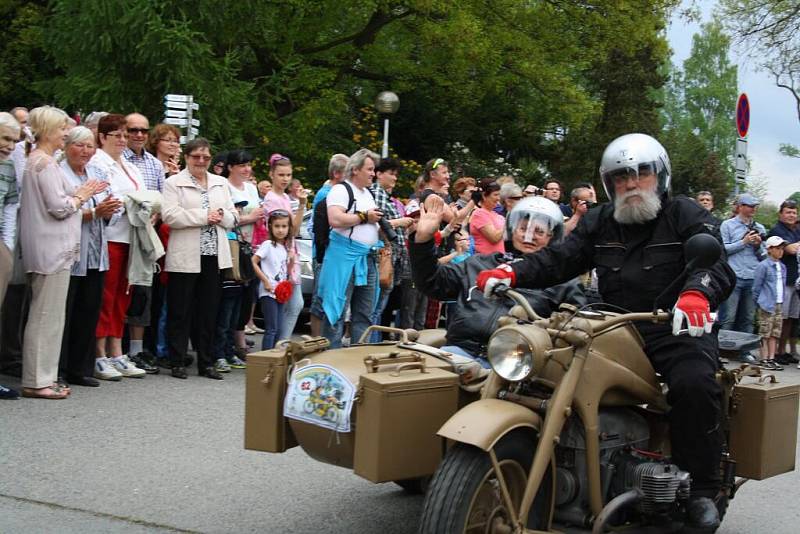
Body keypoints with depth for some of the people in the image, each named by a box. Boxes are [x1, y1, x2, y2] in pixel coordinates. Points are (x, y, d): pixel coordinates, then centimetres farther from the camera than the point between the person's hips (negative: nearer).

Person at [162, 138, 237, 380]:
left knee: (209, 311, 8)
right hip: (185, 257, -4)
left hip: (213, 255, 5)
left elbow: (232, 217, 14)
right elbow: (170, 216, -13)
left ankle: (206, 362, 15)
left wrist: (220, 216, -9)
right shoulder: (173, 183, 0)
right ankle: (178, 362, 9)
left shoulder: (221, 183, 16)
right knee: (180, 312, 1)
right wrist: (204, 216, -13)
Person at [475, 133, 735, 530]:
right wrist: (512, 272, -15)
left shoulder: (686, 216, 3)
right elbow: (558, 259, 5)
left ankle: (701, 489, -16)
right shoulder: (599, 222, 16)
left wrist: (697, 293, -38)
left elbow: (717, 264, -13)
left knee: (694, 383, -32)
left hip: (676, 328, -4)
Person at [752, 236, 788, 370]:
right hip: (767, 306, -7)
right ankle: (764, 360, 2)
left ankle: (771, 358, 12)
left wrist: (782, 300, 14)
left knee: (775, 334, 8)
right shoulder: (763, 266, -9)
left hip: (779, 305, 7)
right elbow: (756, 286, -7)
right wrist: (758, 302, -5)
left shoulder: (782, 267, 14)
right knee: (765, 334, -2)